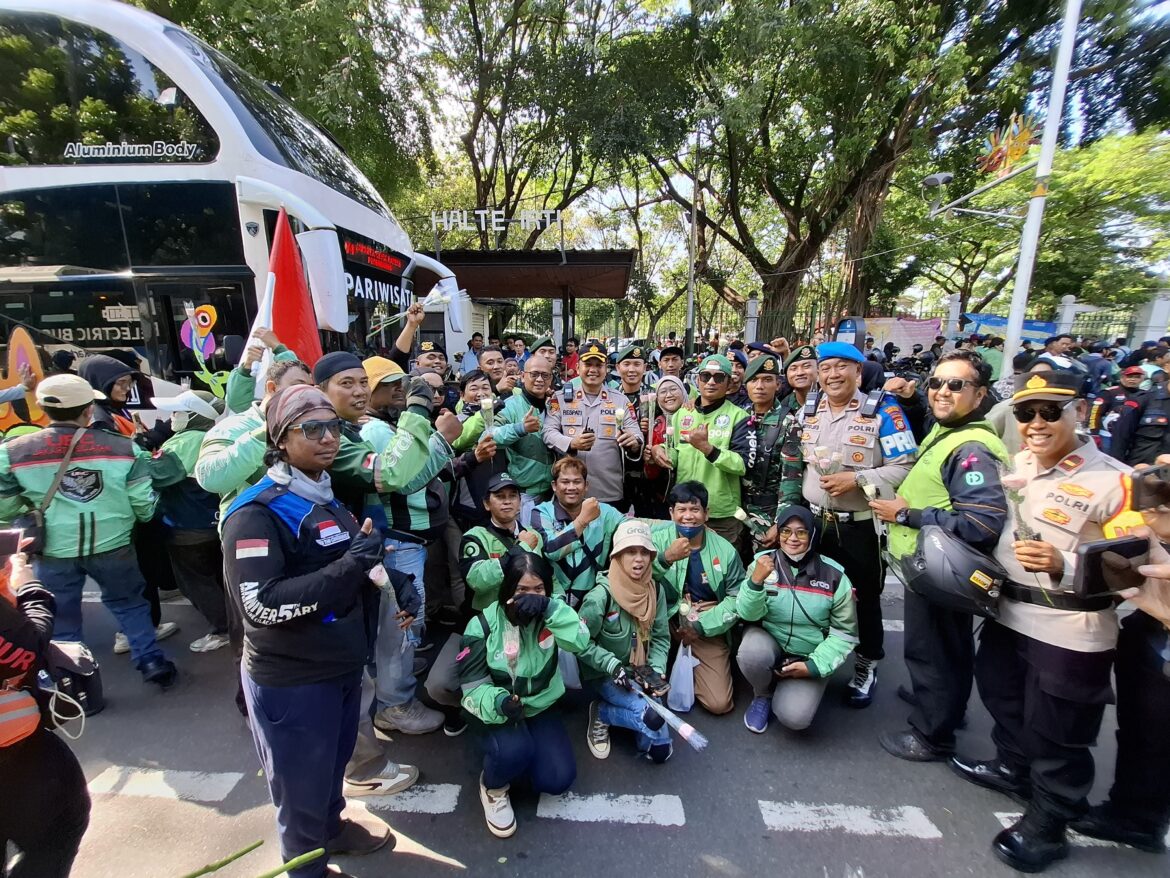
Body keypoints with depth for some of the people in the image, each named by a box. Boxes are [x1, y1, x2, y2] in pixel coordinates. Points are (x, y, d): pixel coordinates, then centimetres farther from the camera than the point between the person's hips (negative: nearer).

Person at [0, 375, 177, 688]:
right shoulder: (123, 447, -11)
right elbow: (145, 505, -5)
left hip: (54, 552, 1)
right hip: (113, 546, 0)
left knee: (61, 620, 18)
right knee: (130, 604, 21)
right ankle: (152, 663, 24)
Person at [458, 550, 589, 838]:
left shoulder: (550, 615, -11)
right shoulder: (483, 623, -18)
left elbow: (580, 641, -29)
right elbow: (473, 685, -17)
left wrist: (550, 607, -42)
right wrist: (499, 702, -37)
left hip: (540, 708, 3)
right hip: (496, 712, -3)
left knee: (556, 780, -11)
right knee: (513, 751, -32)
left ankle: (524, 752, 22)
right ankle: (493, 787, 5)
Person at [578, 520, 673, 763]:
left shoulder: (655, 590, -6)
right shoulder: (601, 595, -23)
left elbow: (661, 638, 0)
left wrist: (657, 671, -14)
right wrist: (613, 665, -23)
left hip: (641, 673, 5)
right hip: (607, 675, -5)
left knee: (660, 751, 0)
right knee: (652, 716, -29)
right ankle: (602, 713, 0)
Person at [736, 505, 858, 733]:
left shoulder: (834, 576, -11)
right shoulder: (762, 562, -11)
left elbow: (845, 633, -4)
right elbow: (747, 614, -17)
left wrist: (815, 666, -14)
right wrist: (756, 580, -35)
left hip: (808, 657, 0)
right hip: (768, 642, 1)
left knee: (794, 717, -22)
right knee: (751, 654, -33)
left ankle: (783, 691, 16)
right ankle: (762, 695, 2)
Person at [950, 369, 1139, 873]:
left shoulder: (1113, 481, -18)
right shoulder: (1016, 464, 3)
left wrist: (1063, 567, -34)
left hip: (1071, 634, -7)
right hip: (1008, 614, 7)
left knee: (1055, 735, 10)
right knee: (1002, 697, 26)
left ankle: (1047, 825, 33)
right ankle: (1012, 769, 51)